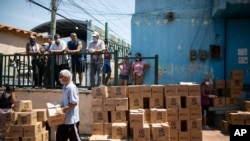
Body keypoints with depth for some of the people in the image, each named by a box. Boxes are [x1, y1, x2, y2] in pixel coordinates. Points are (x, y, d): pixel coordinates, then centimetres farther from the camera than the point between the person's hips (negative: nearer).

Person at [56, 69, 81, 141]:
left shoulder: (72, 88, -19)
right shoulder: (65, 87, 10)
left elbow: (74, 103, -23)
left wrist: (64, 109, -26)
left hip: (71, 119, -10)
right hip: (64, 119, 10)